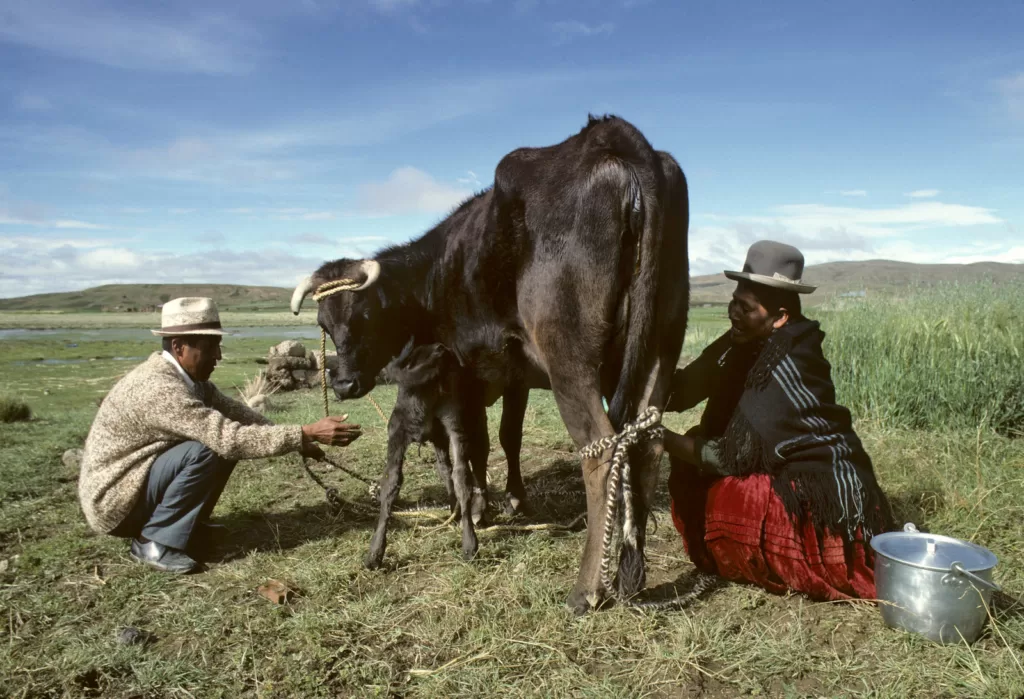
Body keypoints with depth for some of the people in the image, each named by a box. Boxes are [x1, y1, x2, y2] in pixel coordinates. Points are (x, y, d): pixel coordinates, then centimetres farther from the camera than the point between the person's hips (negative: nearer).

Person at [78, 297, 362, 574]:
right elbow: (230, 438, -35)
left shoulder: (186, 375, 0)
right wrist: (307, 434, -35)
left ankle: (186, 525, 10)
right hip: (112, 500, -9)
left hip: (134, 481, 9)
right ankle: (153, 540, -11)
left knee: (221, 442, -1)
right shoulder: (159, 387, -29)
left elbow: (235, 412, 2)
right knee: (205, 450, -27)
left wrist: (296, 441, -8)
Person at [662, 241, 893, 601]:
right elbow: (684, 387, -7)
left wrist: (664, 439, -20)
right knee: (691, 471, -1)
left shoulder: (785, 367, -25)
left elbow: (732, 458, -24)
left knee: (711, 501, -17)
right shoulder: (743, 343, -2)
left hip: (826, 500, -8)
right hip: (788, 476, 8)